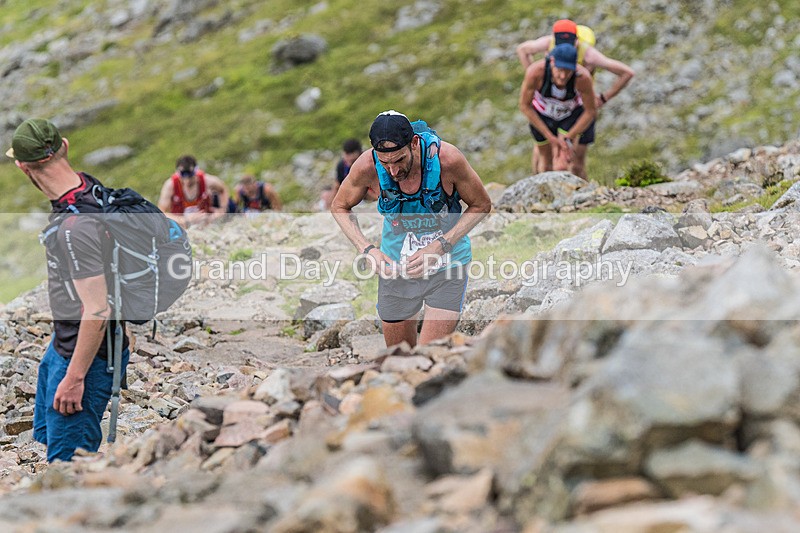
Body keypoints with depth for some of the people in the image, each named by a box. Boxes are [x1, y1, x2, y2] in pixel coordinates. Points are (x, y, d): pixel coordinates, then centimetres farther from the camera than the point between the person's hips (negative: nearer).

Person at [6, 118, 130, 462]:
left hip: (86, 354, -10)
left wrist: (75, 378, -22)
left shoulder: (74, 227, -32)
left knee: (67, 458, -1)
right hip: (62, 343, 10)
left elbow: (97, 311, -30)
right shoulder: (87, 185, -2)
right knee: (44, 437, 24)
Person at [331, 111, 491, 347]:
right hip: (395, 265, 2)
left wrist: (440, 246, -21)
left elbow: (481, 205, -9)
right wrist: (368, 250, -16)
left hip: (447, 263, -2)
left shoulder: (447, 159, -25)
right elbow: (339, 207, 0)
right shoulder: (367, 166, -20)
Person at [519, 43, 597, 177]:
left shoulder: (583, 77, -39)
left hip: (572, 115, -1)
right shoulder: (535, 71, -39)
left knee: (561, 166, -20)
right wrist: (550, 137, -21)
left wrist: (569, 139, -17)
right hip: (543, 115, 1)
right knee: (546, 159, 23)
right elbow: (524, 106, -23)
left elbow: (591, 111, -21)